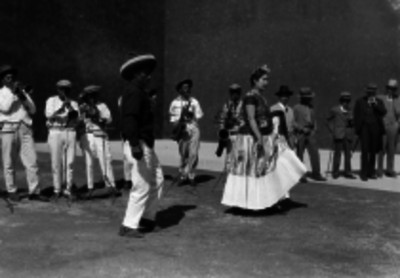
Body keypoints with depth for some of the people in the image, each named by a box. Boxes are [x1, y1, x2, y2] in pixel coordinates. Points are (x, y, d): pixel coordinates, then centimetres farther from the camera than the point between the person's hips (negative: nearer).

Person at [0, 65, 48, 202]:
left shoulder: (22, 91, 19)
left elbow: (33, 110, 12)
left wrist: (24, 97, -3)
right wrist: (12, 91, -8)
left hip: (25, 129, 3)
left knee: (32, 160, -4)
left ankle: (34, 192, -3)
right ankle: (11, 191, 12)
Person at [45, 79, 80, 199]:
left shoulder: (73, 103, 12)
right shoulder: (51, 101, 6)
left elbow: (76, 122, 7)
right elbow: (49, 116, -9)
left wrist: (73, 114, -12)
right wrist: (61, 108, -21)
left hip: (70, 133, 2)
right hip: (55, 132, -2)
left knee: (70, 162, -2)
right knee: (56, 163, -3)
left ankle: (68, 189, 5)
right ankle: (57, 190, 6)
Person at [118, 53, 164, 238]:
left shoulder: (140, 93, 18)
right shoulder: (134, 93, -14)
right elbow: (130, 119, -25)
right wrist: (135, 144, -32)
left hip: (146, 146, 11)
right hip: (138, 146, -11)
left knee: (157, 181, 15)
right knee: (142, 187, -6)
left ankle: (147, 219, 25)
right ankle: (128, 226, 3)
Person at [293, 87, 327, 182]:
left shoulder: (310, 108, 14)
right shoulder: (297, 108, -3)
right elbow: (293, 121, -7)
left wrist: (314, 128, 9)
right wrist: (302, 128, -15)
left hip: (310, 134, 5)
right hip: (300, 134, -5)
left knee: (315, 153, -1)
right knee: (300, 155, 1)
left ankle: (316, 173, 6)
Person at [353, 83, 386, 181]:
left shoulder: (379, 102, 10)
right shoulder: (360, 101, 5)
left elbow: (383, 112, -6)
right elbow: (356, 116, 5)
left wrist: (375, 103, -14)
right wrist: (357, 129, -2)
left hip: (375, 128, 2)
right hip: (364, 128, -2)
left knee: (373, 151, 6)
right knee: (365, 150, -8)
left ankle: (371, 172, 15)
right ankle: (364, 173, -4)